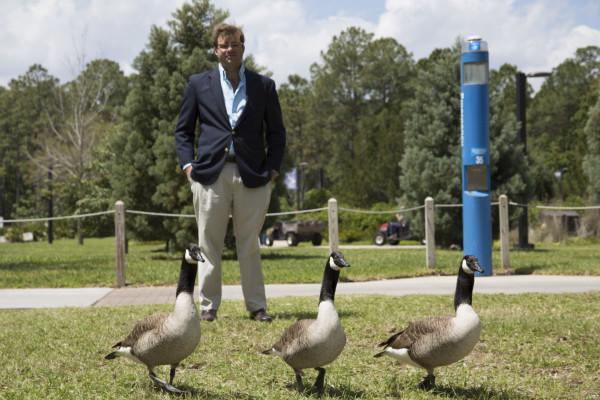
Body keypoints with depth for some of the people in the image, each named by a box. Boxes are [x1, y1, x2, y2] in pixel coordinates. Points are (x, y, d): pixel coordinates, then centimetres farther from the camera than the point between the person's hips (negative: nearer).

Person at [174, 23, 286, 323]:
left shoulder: (264, 86, 10)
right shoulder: (198, 84, 10)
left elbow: (276, 132, 13)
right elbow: (183, 130, 13)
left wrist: (273, 168, 1)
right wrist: (187, 164, -1)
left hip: (252, 175, 0)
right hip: (210, 173, 0)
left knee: (250, 245, 4)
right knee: (209, 244, 2)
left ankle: (257, 306, 10)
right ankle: (208, 305, 10)